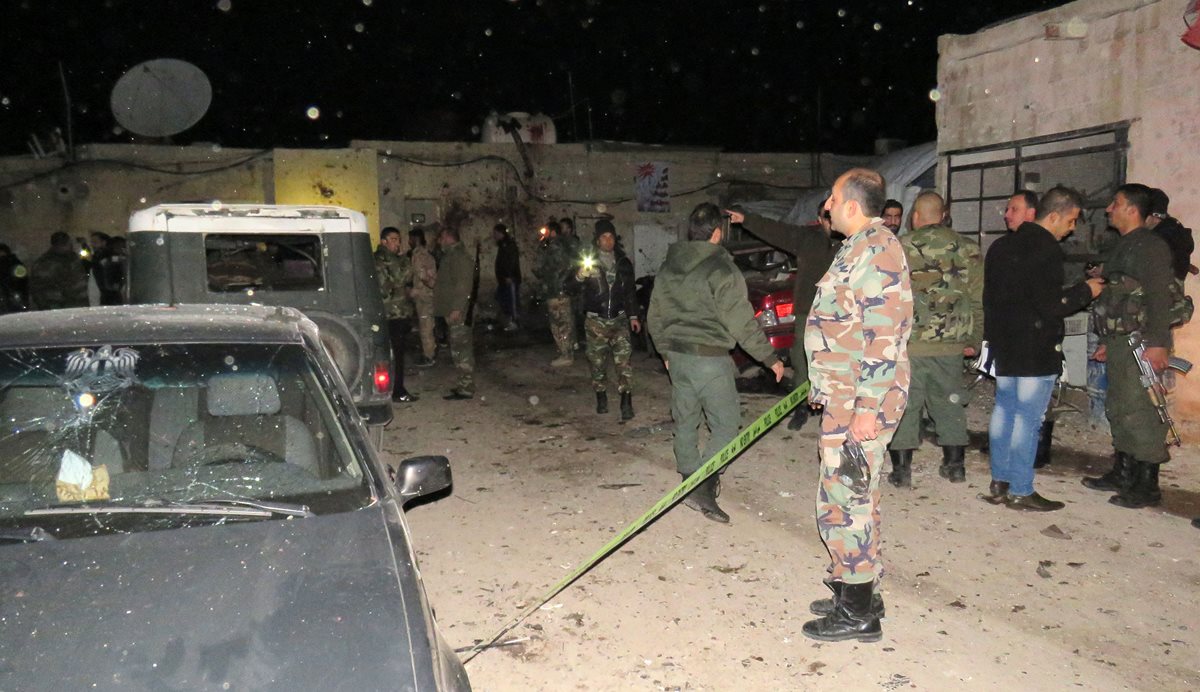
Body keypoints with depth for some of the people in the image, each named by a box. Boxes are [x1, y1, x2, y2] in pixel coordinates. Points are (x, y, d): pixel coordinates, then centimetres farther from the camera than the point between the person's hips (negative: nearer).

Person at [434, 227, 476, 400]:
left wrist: (457, 309, -25)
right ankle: (464, 384, 22)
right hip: (453, 312, 10)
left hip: (458, 313, -10)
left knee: (460, 349, -8)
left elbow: (462, 285, -22)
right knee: (459, 349, 14)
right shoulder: (452, 255, 19)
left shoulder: (459, 256, -14)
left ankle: (466, 389, -4)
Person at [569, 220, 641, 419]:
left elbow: (630, 291, 17)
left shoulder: (623, 263, 10)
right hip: (596, 320, -1)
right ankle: (601, 398, 22)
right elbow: (576, 287, -6)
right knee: (598, 362, 5)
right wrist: (581, 275, -26)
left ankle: (626, 403, -12)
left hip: (619, 318, 1)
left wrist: (633, 315, 13)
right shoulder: (589, 263, 2)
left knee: (623, 359, -11)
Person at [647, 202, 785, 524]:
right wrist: (770, 357, -4)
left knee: (685, 422, 15)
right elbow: (741, 323, -14)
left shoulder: (667, 267, 10)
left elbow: (654, 318, 17)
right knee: (726, 423, -1)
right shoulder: (721, 269, -13)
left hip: (676, 355, 7)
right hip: (709, 358, -7)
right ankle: (702, 487, -11)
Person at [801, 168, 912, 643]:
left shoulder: (877, 250, -17)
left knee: (845, 501, -4)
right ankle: (855, 595, 30)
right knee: (854, 497, 17)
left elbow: (886, 335, -23)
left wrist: (867, 408, -25)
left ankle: (857, 613, 8)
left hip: (862, 402, -11)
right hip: (846, 397, 11)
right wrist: (829, 386, 29)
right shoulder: (860, 248, 16)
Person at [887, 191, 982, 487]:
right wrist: (974, 340, 16)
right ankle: (955, 465, 26)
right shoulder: (968, 249, 6)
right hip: (951, 344, 4)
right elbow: (980, 299, 8)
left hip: (908, 343, -3)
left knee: (904, 405, 5)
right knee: (950, 403, 17)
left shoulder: (900, 248, -5)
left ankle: (902, 470, 9)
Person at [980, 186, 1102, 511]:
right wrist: (1085, 291, -4)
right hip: (1036, 350, -8)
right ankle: (1020, 491, 4)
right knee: (1028, 418, -2)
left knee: (1004, 410, 14)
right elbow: (1050, 306, -19)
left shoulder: (1001, 245, 11)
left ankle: (999, 483, 20)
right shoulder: (1046, 248, -16)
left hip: (1003, 344, 8)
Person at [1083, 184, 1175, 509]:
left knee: (1140, 412, -7)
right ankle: (1122, 474, 24)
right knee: (1119, 409, 14)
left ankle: (1146, 485, -1)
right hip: (1119, 342, 10)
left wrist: (1158, 343, -24)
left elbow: (1159, 296, -18)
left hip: (1141, 344, -10)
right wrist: (1107, 342, 23)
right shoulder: (1121, 247, 19)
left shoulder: (1151, 245, -9)